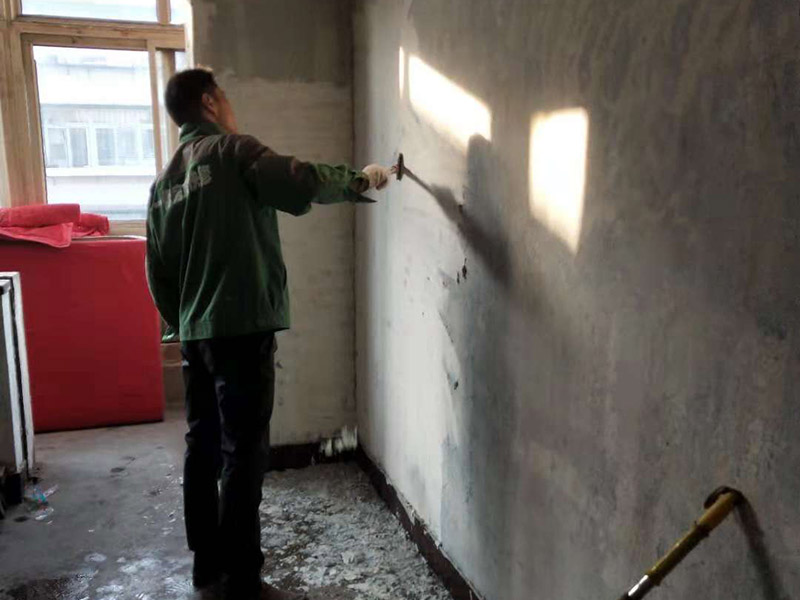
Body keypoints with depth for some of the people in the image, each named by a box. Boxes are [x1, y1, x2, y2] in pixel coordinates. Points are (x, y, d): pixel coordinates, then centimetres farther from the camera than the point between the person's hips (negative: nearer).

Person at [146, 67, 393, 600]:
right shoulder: (233, 150, -4)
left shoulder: (165, 181, 17)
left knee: (204, 446, 15)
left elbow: (159, 275, 17)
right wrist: (361, 179, -2)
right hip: (244, 327, -8)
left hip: (196, 334, 8)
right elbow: (304, 184, -19)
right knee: (244, 455, -3)